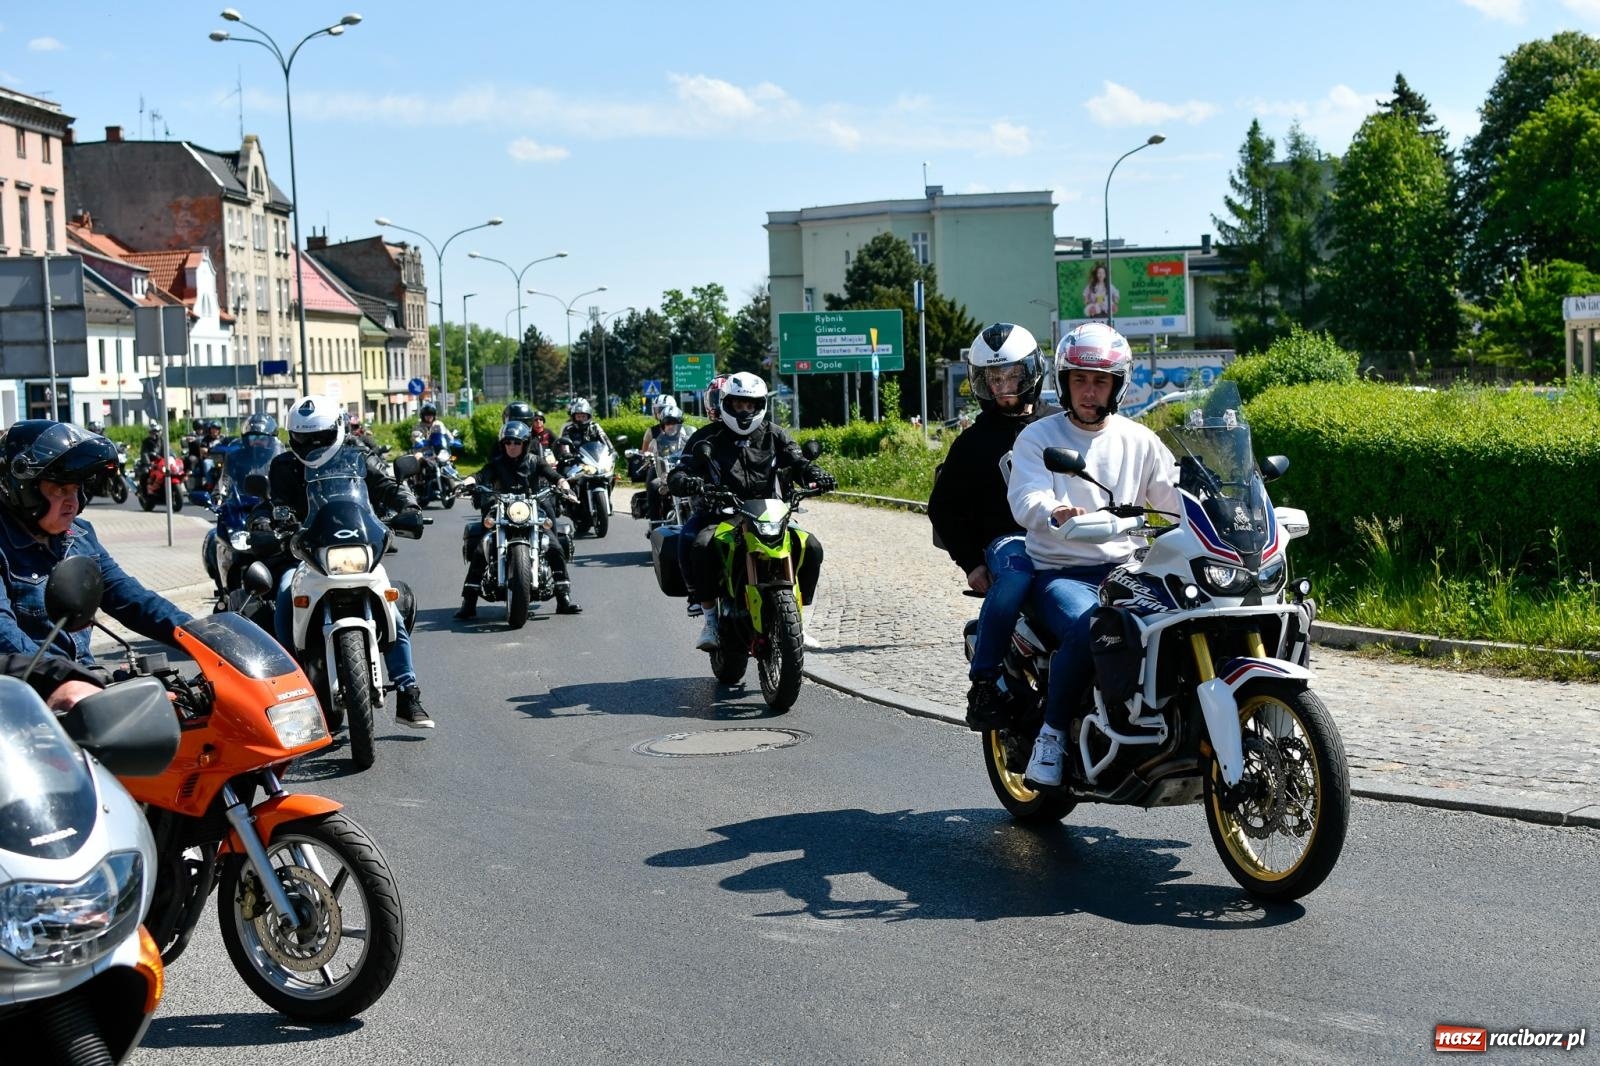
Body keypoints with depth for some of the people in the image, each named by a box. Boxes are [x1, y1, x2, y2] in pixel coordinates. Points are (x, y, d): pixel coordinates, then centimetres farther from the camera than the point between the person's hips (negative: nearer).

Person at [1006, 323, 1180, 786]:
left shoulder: (1140, 441, 14)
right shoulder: (1037, 438, 3)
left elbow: (1175, 498, 6)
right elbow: (1026, 502, -13)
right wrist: (1055, 514, -37)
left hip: (1126, 568, 3)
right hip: (1059, 572, -3)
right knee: (1088, 630, -35)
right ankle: (1052, 731, -13)